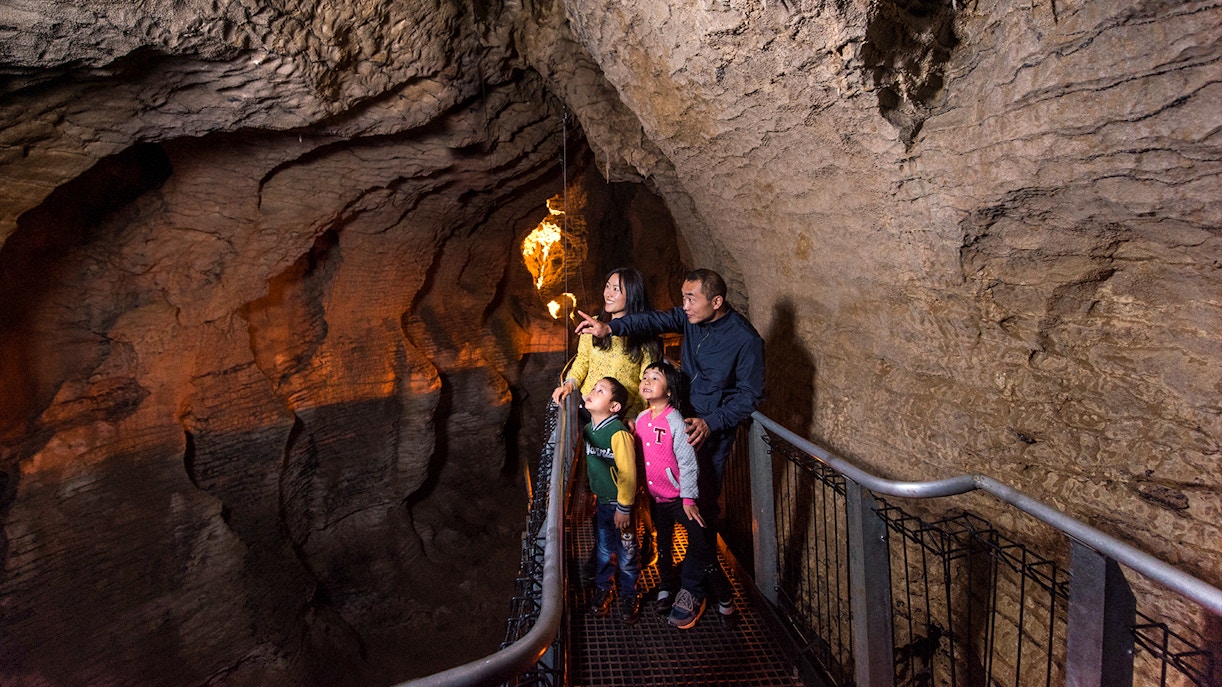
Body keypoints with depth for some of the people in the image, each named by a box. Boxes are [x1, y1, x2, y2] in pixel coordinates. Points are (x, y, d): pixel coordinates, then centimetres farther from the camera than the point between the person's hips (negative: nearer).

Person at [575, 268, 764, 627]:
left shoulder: (745, 339, -17)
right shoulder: (691, 316, -1)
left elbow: (751, 395, -14)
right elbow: (655, 320, -12)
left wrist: (711, 422, -23)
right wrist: (610, 327, -27)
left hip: (714, 430, -5)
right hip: (684, 416, 6)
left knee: (702, 504, -1)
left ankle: (697, 584, 17)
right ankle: (715, 580, 29)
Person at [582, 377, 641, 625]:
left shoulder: (618, 433, -25)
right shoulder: (588, 429, -1)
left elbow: (628, 473, -22)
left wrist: (624, 508, -16)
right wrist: (591, 494, 18)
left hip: (620, 504, -6)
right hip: (601, 502, 6)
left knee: (626, 555, 11)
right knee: (603, 551, 21)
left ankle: (628, 596, 32)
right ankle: (602, 590, 41)